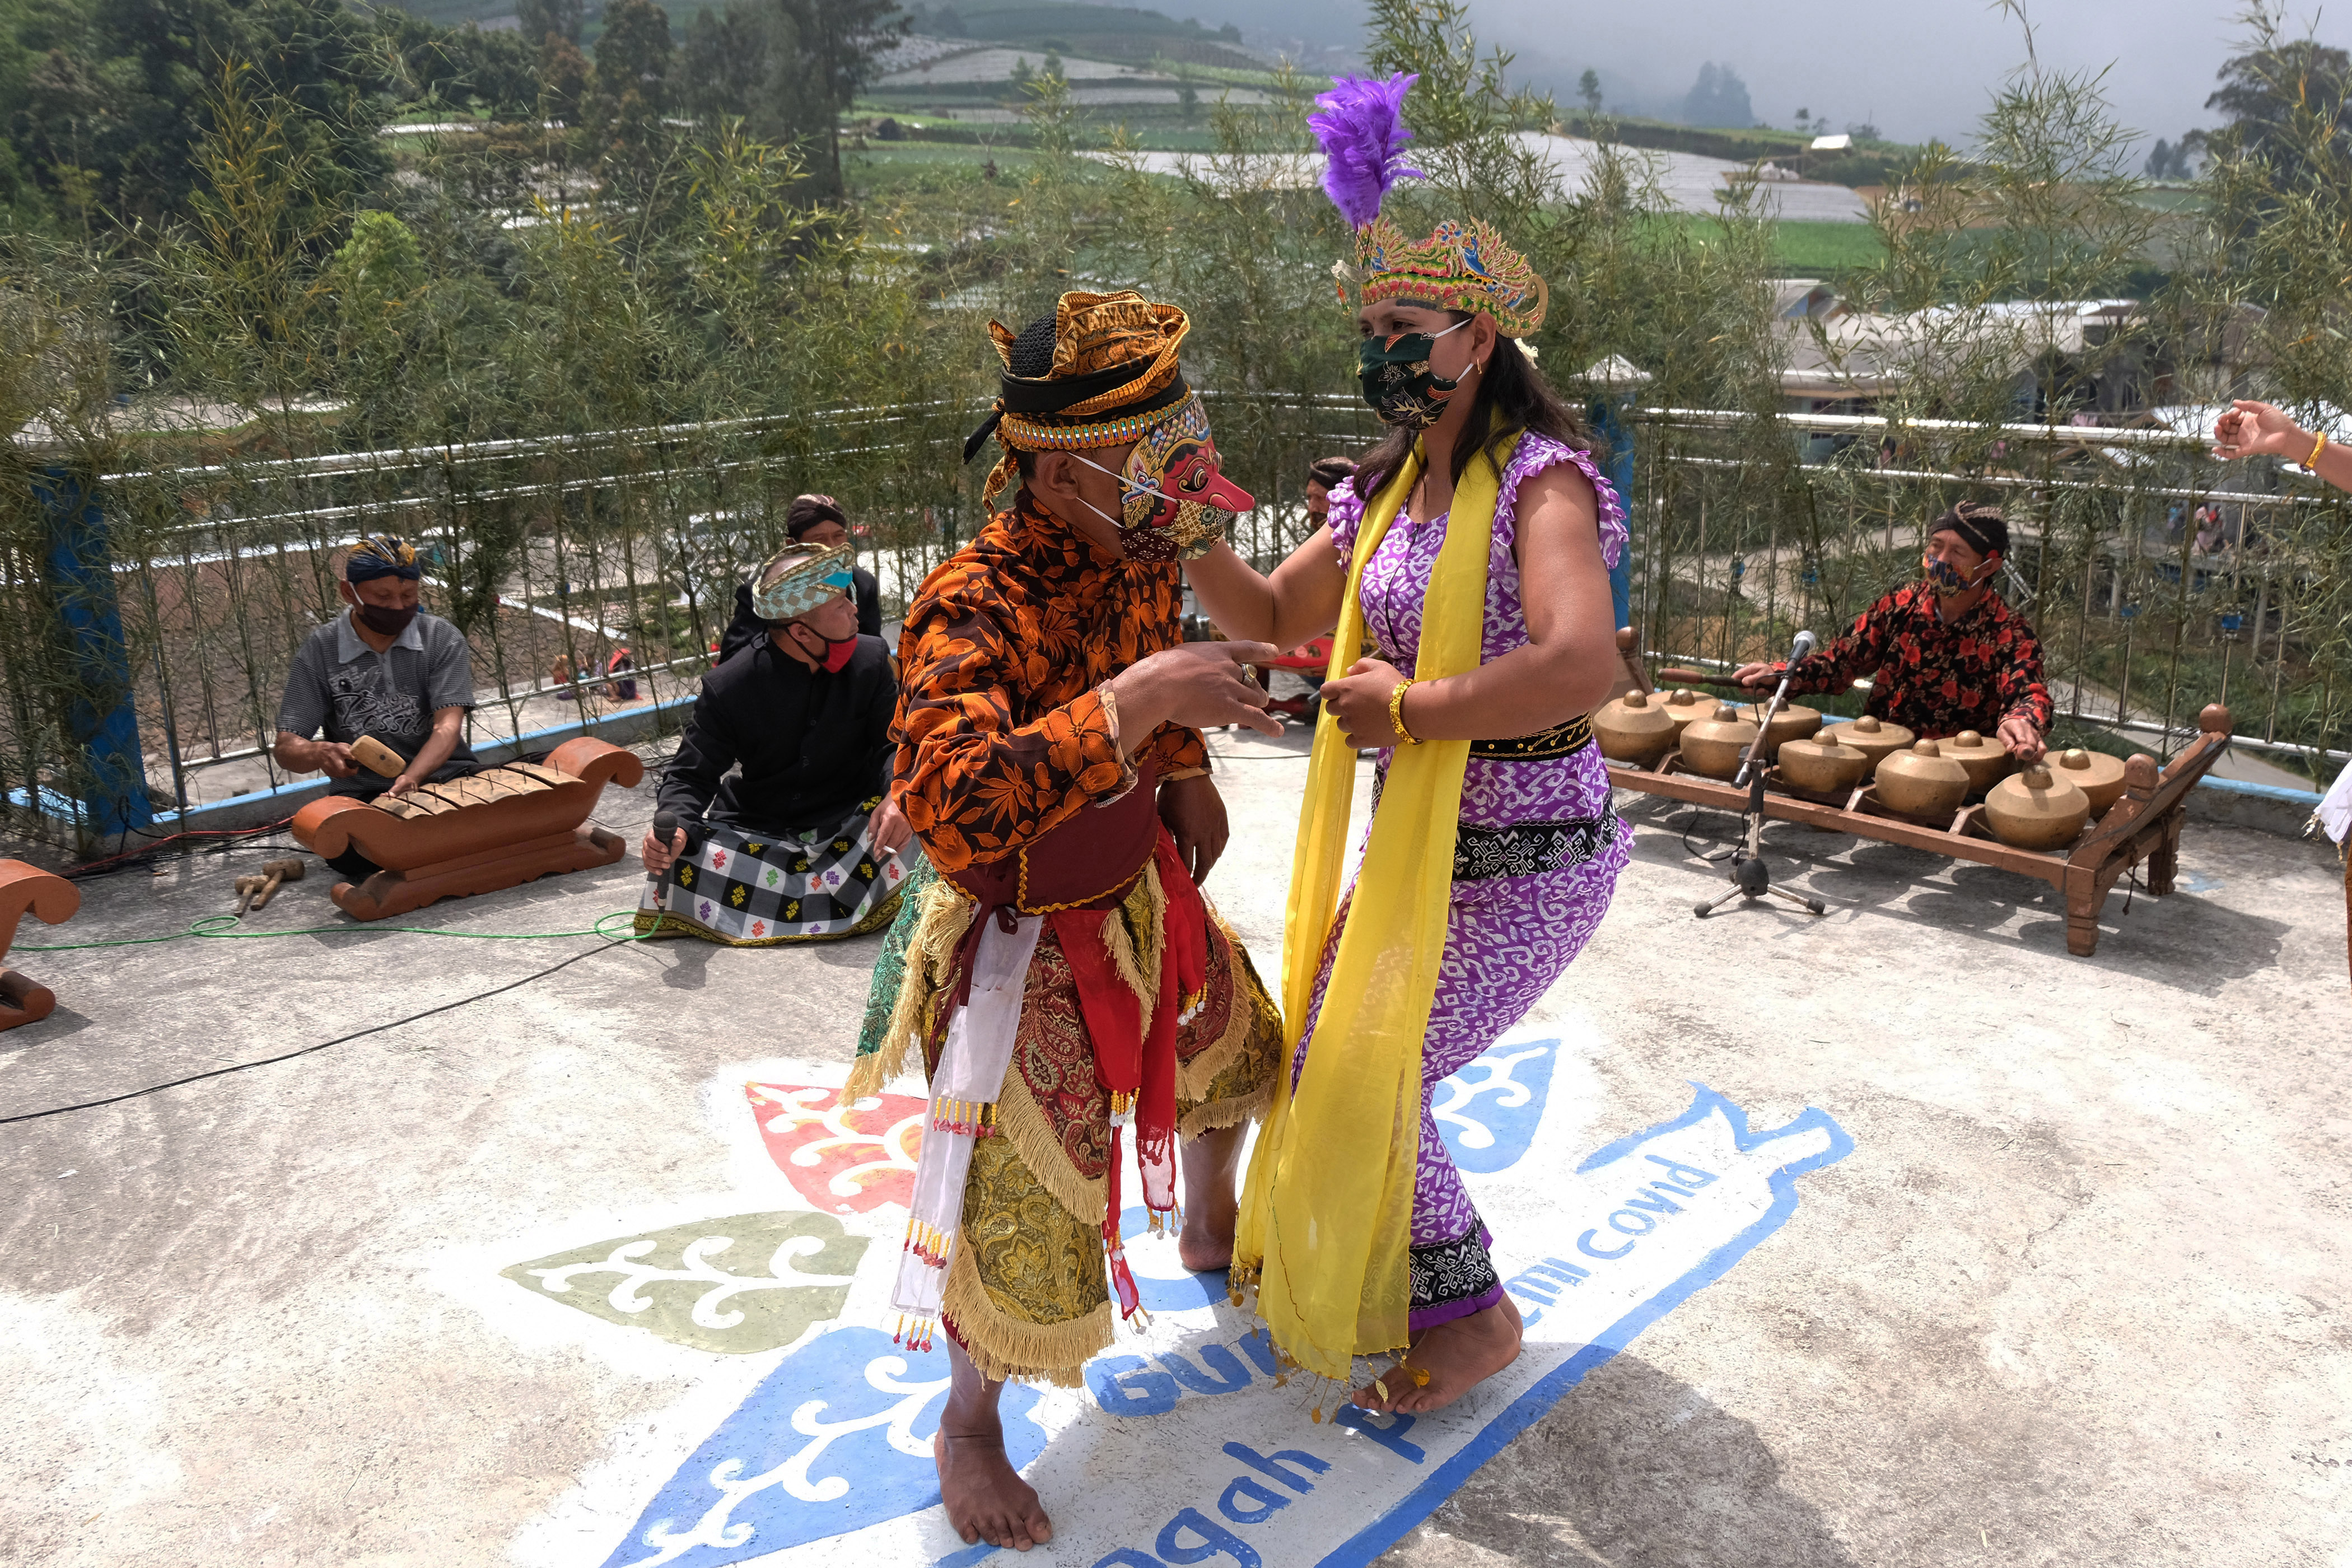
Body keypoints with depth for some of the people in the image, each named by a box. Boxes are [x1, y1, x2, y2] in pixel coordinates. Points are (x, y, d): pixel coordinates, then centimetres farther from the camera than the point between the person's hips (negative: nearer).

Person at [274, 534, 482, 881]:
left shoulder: (443, 639, 3)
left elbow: (448, 725, -10)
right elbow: (286, 748, 0)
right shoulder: (318, 653, 3)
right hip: (361, 796, 0)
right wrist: (320, 754, -25)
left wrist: (409, 780, -30)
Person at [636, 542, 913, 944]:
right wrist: (677, 828, -33)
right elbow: (690, 775, -9)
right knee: (678, 864, -27)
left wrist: (898, 794, -32)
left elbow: (894, 744, -7)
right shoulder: (728, 688, -14)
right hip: (754, 831, 0)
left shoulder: (871, 660, -8)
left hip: (848, 822, 0)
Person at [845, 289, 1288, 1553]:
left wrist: (1185, 768, 5)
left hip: (1143, 896, 9)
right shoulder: (970, 609, -32)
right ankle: (969, 1428, 27)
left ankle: (1210, 1230, 62)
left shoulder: (1135, 558, -7)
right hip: (1026, 941, -8)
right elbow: (954, 807, -47)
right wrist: (1136, 701, -50)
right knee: (1021, 1206, -2)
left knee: (1235, 1056, 29)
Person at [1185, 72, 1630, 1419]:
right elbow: (1275, 619, 16)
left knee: (1366, 1078, -5)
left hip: (1529, 860, -8)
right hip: (1422, 843, 8)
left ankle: (1470, 1317, 18)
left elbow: (1580, 664, -37)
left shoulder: (1539, 481, -19)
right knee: (1328, 1047, 15)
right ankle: (1333, 1250, 41)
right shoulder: (1386, 493, 6)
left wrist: (1403, 709, -26)